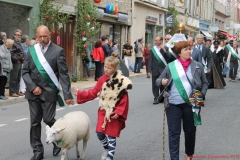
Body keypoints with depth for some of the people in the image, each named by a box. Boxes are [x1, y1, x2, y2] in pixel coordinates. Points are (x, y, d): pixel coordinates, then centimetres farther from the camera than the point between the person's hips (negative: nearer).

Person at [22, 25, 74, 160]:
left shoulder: (58, 51, -5)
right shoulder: (32, 50, 5)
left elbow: (64, 74, -9)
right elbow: (25, 71, 7)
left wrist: (67, 95, -14)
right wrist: (32, 87, -8)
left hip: (49, 92, -4)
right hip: (33, 92, 4)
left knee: (48, 119, -3)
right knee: (35, 122, 6)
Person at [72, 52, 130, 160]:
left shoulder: (121, 81, -14)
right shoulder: (102, 79, 1)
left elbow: (124, 99, -13)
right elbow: (93, 93, 5)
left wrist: (118, 112, -18)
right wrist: (80, 93, -1)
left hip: (114, 113, -4)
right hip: (103, 111, 5)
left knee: (111, 135, 0)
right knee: (100, 133, 3)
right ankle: (106, 149, 31)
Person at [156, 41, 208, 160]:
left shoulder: (198, 66, 3)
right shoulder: (171, 66, 2)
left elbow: (205, 83, 10)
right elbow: (157, 81, 8)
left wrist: (202, 95, -8)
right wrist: (162, 82, -15)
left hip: (190, 104, 1)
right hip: (173, 104, -1)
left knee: (190, 131, 14)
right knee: (174, 133, -1)